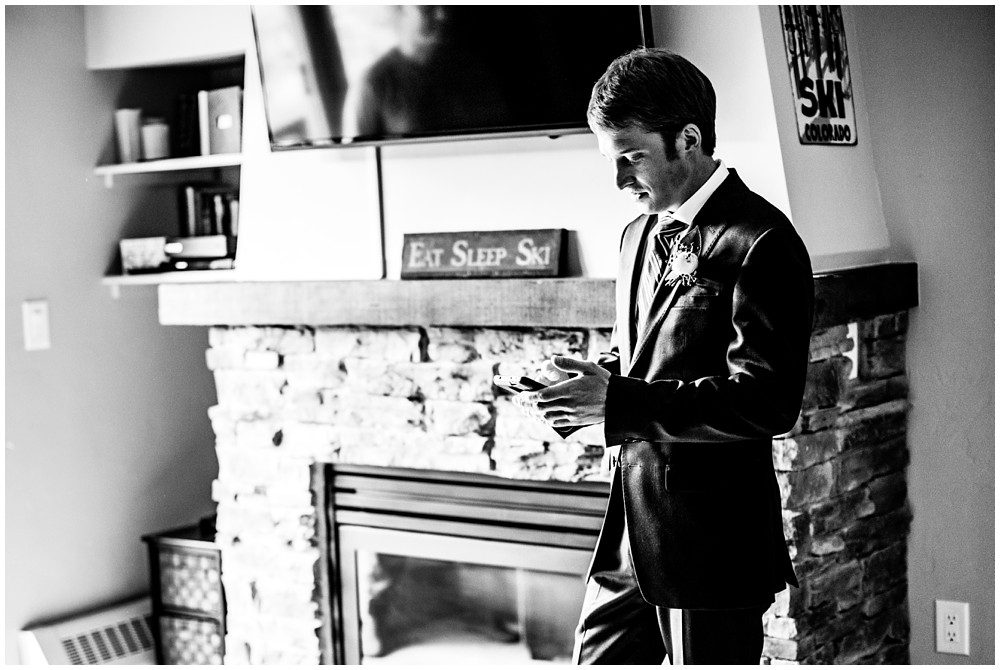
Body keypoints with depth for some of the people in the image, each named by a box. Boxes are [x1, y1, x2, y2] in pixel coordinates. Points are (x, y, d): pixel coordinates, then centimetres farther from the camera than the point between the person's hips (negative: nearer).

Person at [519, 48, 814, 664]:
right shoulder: (641, 234, 13)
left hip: (711, 540, -8)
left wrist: (616, 402, -24)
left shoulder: (759, 242, -15)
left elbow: (767, 402, -22)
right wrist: (587, 384, 0)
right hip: (631, 530, 8)